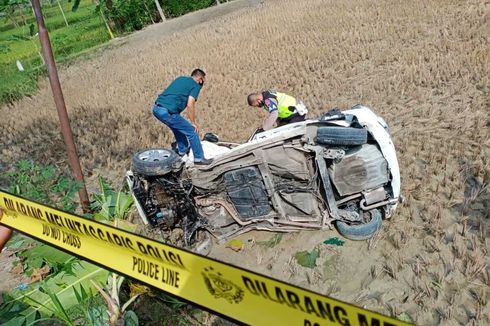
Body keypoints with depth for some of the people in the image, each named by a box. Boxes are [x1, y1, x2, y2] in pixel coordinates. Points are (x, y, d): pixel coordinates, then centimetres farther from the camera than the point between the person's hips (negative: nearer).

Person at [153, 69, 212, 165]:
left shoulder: (180, 78, 25)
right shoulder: (196, 85, 2)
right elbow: (190, 105, -11)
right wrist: (194, 123, 0)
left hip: (156, 108, 8)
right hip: (167, 112, -8)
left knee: (178, 127, 32)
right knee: (192, 131, 6)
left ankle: (182, 150, 44)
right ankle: (199, 158, 15)